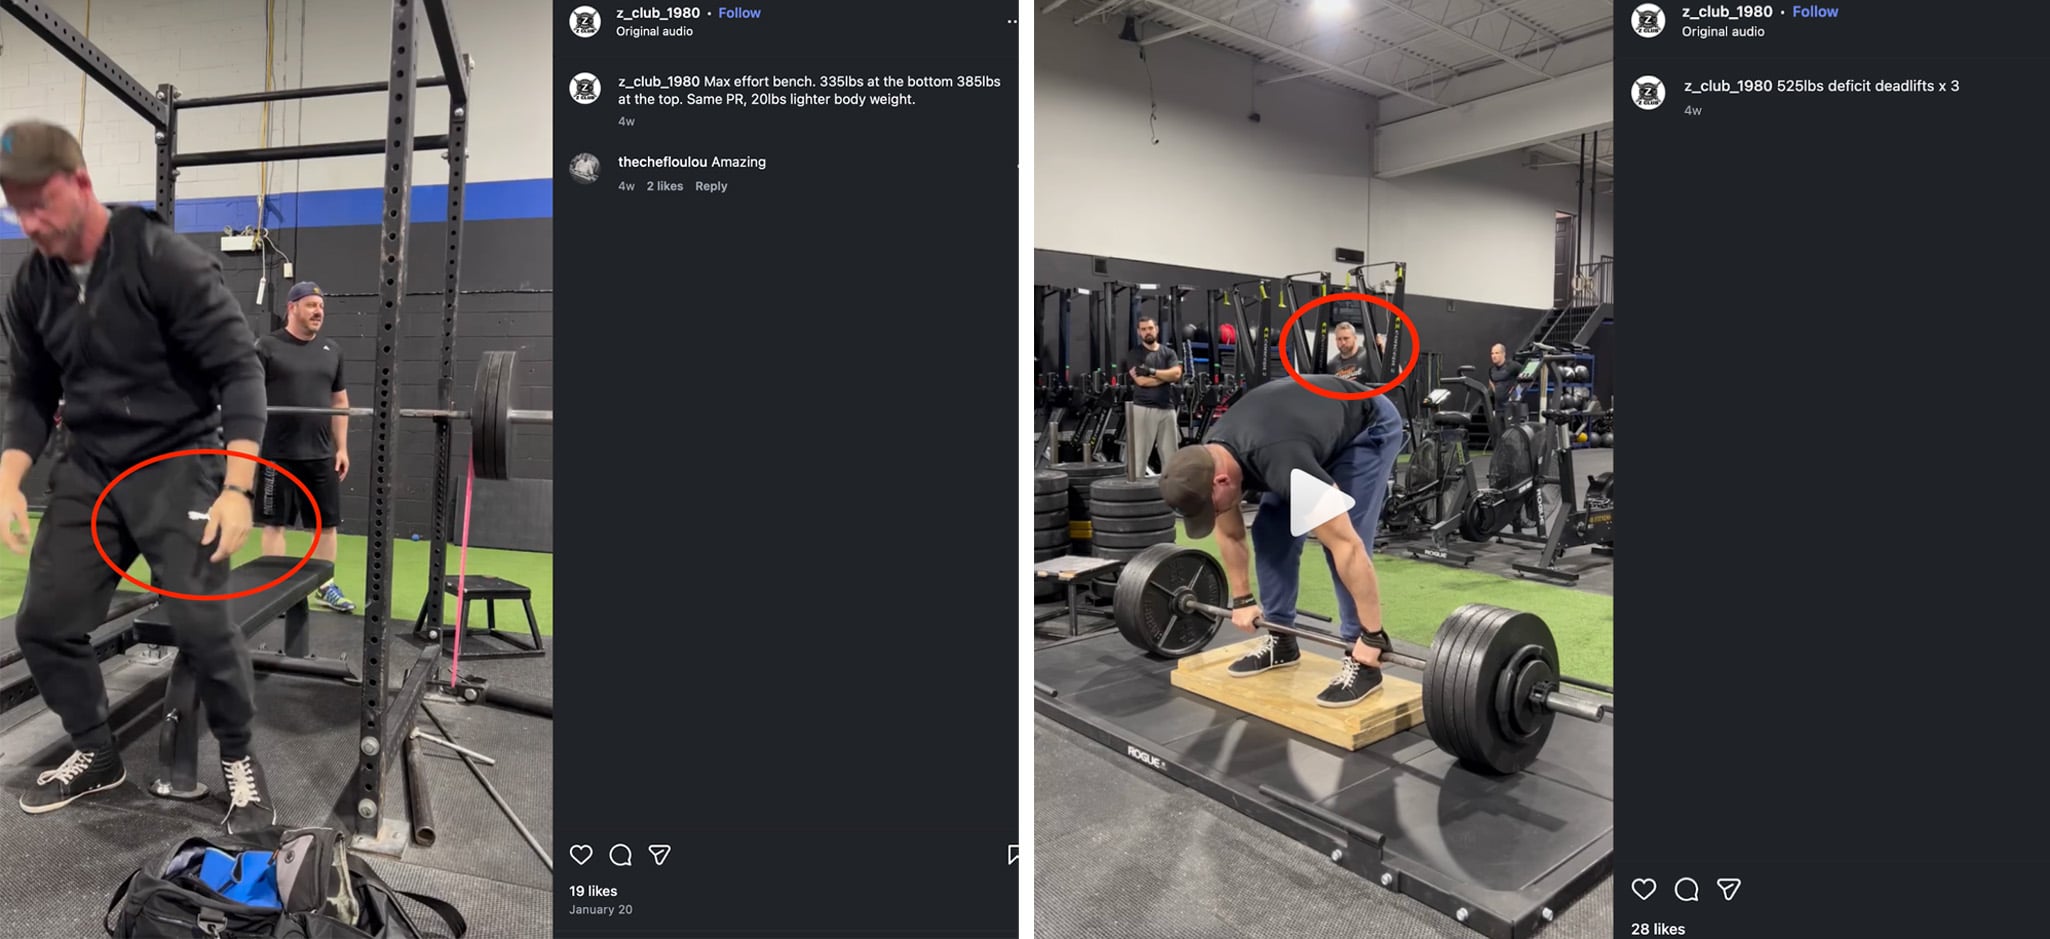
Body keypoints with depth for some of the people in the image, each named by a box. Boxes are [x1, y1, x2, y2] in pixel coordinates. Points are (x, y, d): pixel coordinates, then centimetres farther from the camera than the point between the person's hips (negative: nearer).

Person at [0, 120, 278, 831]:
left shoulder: (167, 261, -16)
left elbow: (240, 369, -18)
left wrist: (236, 488, -25)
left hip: (179, 462, -6)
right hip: (89, 470, 7)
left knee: (202, 625, -15)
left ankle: (240, 761, 6)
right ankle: (95, 755, 27)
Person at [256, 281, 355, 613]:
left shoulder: (331, 350, 11)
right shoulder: (267, 347, -3)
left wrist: (342, 448, 10)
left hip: (321, 454, 4)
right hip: (279, 454, -4)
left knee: (328, 522, 7)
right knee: (275, 522, 5)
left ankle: (325, 587, 17)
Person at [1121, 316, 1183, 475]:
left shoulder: (1168, 352, 13)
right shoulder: (1134, 354, 3)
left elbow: (1176, 374, -3)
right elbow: (1141, 380, -10)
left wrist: (1152, 371, -11)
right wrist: (1166, 376, -2)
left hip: (1167, 408, 4)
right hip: (1143, 408, -4)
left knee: (1170, 454, 6)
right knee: (1137, 454, -8)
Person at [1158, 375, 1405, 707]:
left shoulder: (1283, 464, -44)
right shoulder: (1210, 460, -19)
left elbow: (1347, 547, -41)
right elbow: (1230, 534, 0)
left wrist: (1372, 638, -35)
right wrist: (1242, 600, 6)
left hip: (1370, 427, -7)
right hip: (1320, 420, 7)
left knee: (1341, 539, -18)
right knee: (1270, 530, -1)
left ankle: (1363, 660, -6)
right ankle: (1281, 640, 11)